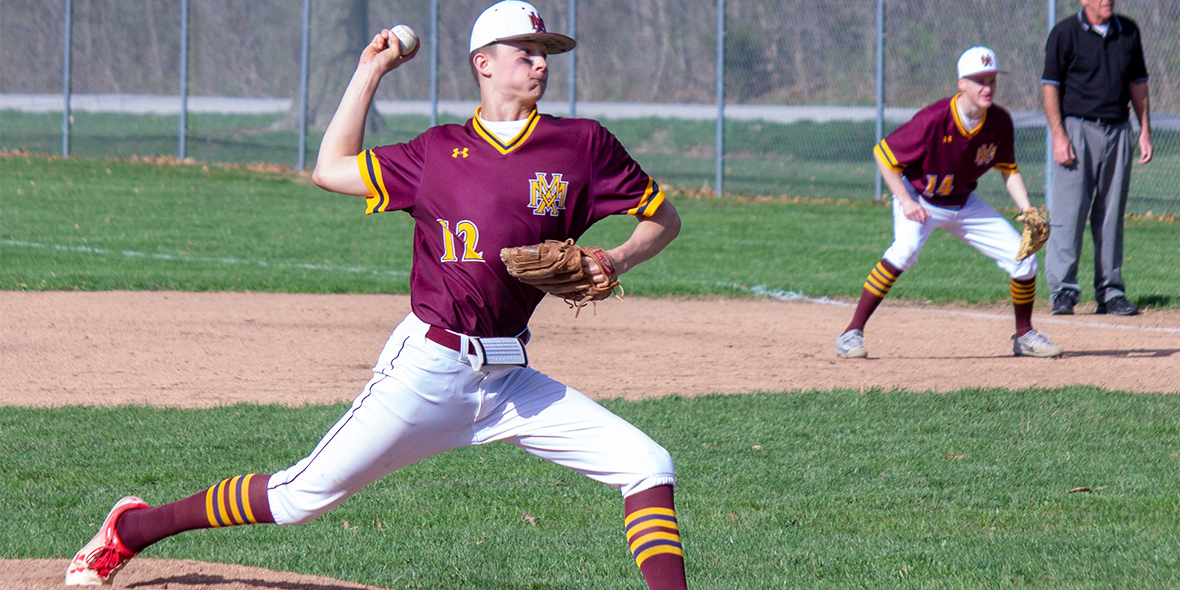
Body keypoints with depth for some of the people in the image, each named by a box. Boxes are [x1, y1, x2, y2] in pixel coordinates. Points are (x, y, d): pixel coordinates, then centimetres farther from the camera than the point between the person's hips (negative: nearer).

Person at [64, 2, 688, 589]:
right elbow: (331, 170, 8)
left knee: (648, 466, -10)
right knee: (303, 496, -2)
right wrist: (369, 72, 10)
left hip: (511, 381, 3)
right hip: (427, 367, -3)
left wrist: (617, 260, -8)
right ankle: (134, 527, 13)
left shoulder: (582, 144, 5)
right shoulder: (439, 151, 5)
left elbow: (664, 217, 12)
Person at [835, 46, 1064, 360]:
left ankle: (1024, 335, 25)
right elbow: (884, 153, -20)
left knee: (1024, 261, 0)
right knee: (905, 249, -35)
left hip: (964, 204, 5)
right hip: (920, 199, -5)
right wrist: (906, 203, -26)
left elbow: (1009, 170, 3)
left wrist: (1027, 210, -11)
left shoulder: (1000, 122, -13)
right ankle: (852, 333, -27)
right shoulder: (933, 120, -29)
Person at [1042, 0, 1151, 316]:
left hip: (1118, 132, 5)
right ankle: (1063, 290, -5)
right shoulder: (1065, 33, -4)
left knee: (1112, 216, 8)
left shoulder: (1128, 31, 11)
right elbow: (1050, 85, -5)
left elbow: (1137, 83, 17)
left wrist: (1145, 132, 11)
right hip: (1077, 128, -4)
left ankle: (1110, 292, 12)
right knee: (1068, 215, -8)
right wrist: (1058, 135, -13)